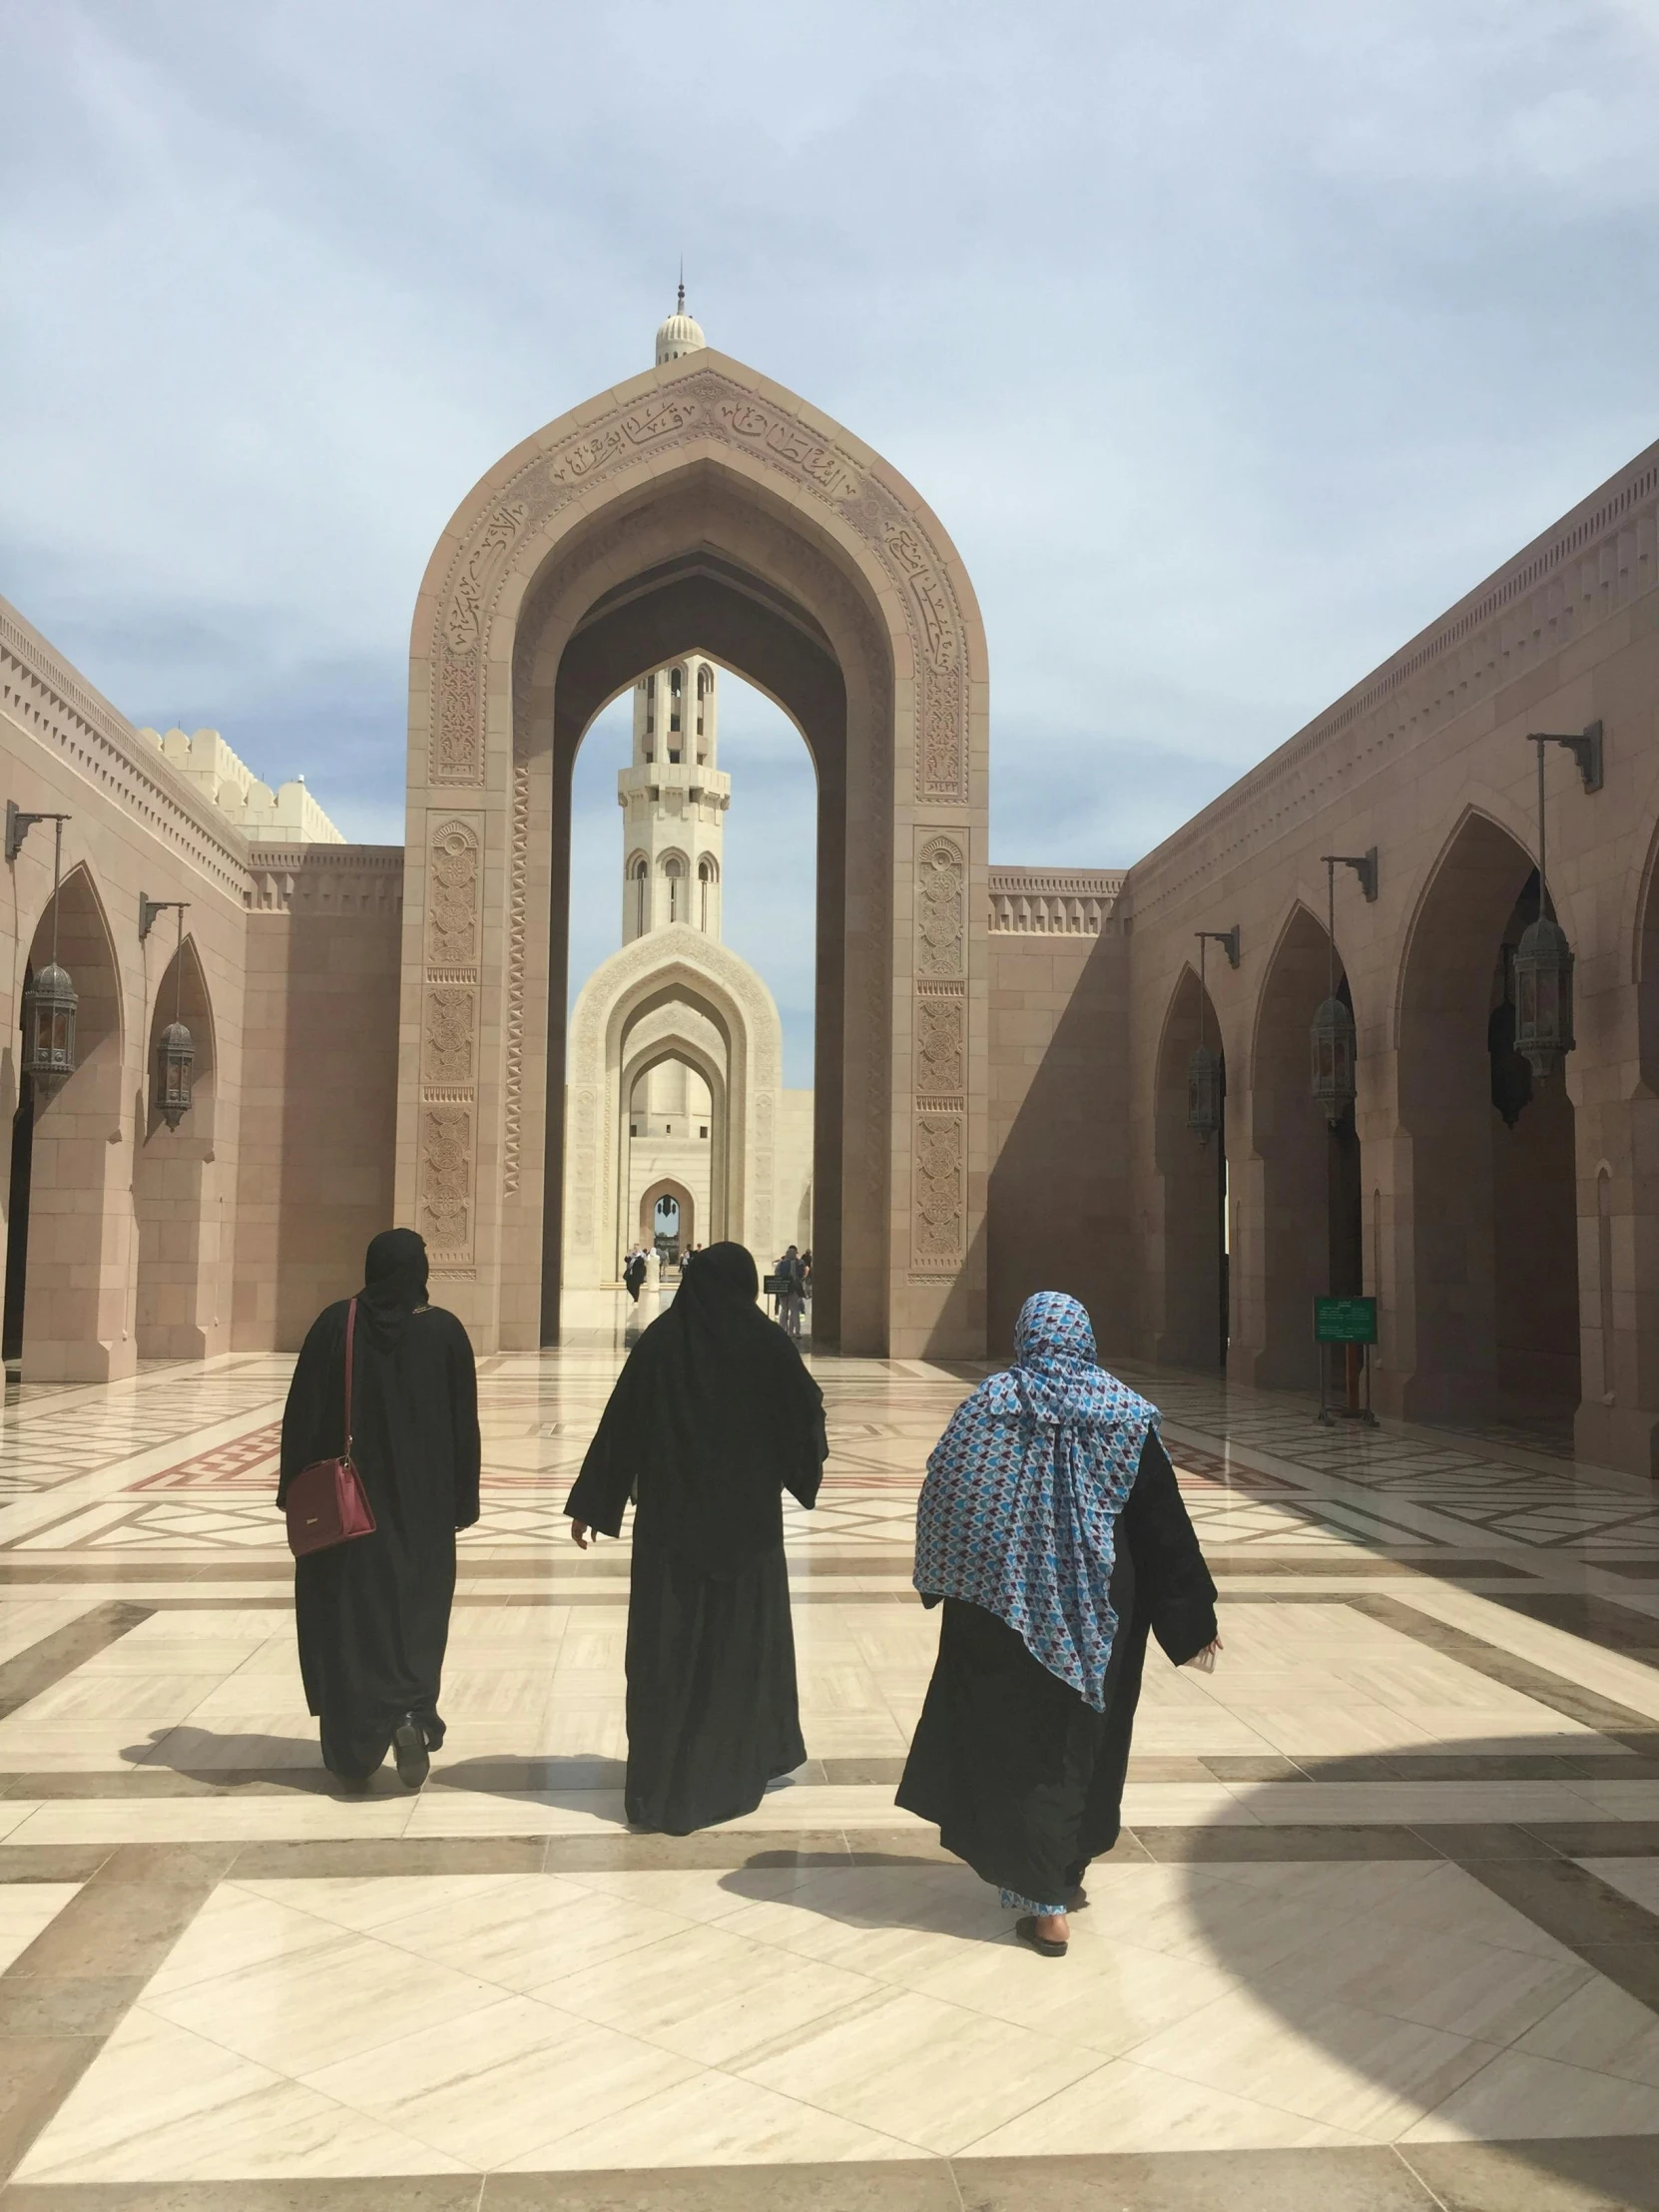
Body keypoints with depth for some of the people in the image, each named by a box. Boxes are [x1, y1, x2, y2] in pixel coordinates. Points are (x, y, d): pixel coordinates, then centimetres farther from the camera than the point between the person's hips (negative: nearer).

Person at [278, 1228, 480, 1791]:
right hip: (421, 1504, 0)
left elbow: (303, 1412, -3)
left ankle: (352, 1753, 11)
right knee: (415, 1611, 12)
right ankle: (411, 1712, -10)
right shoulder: (444, 1331, -4)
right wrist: (464, 1502, 7)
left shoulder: (336, 1324, -5)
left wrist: (295, 1491, 6)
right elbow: (464, 1422, -1)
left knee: (346, 1614, 9)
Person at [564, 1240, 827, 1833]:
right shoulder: (766, 1342, -6)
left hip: (670, 1519, 0)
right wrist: (812, 1406, 27)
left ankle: (660, 1784, 9)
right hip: (747, 1519, 0)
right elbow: (808, 1414, 2)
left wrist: (589, 1504, 2)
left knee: (667, 1643, 6)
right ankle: (752, 1758, 28)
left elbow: (620, 1423, -4)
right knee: (746, 1634, 15)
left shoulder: (661, 1339, -4)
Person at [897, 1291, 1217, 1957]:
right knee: (1085, 1739, 19)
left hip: (1005, 1607, -1)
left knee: (1017, 1743, 10)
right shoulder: (1125, 1414, -6)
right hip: (1098, 1620, 1)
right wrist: (1194, 1620, 2)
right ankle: (1068, 1871, 33)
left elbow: (944, 1499, -7)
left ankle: (1046, 1906, 10)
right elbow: (1164, 1524, -5)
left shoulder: (991, 1404, -9)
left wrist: (939, 1582, 8)